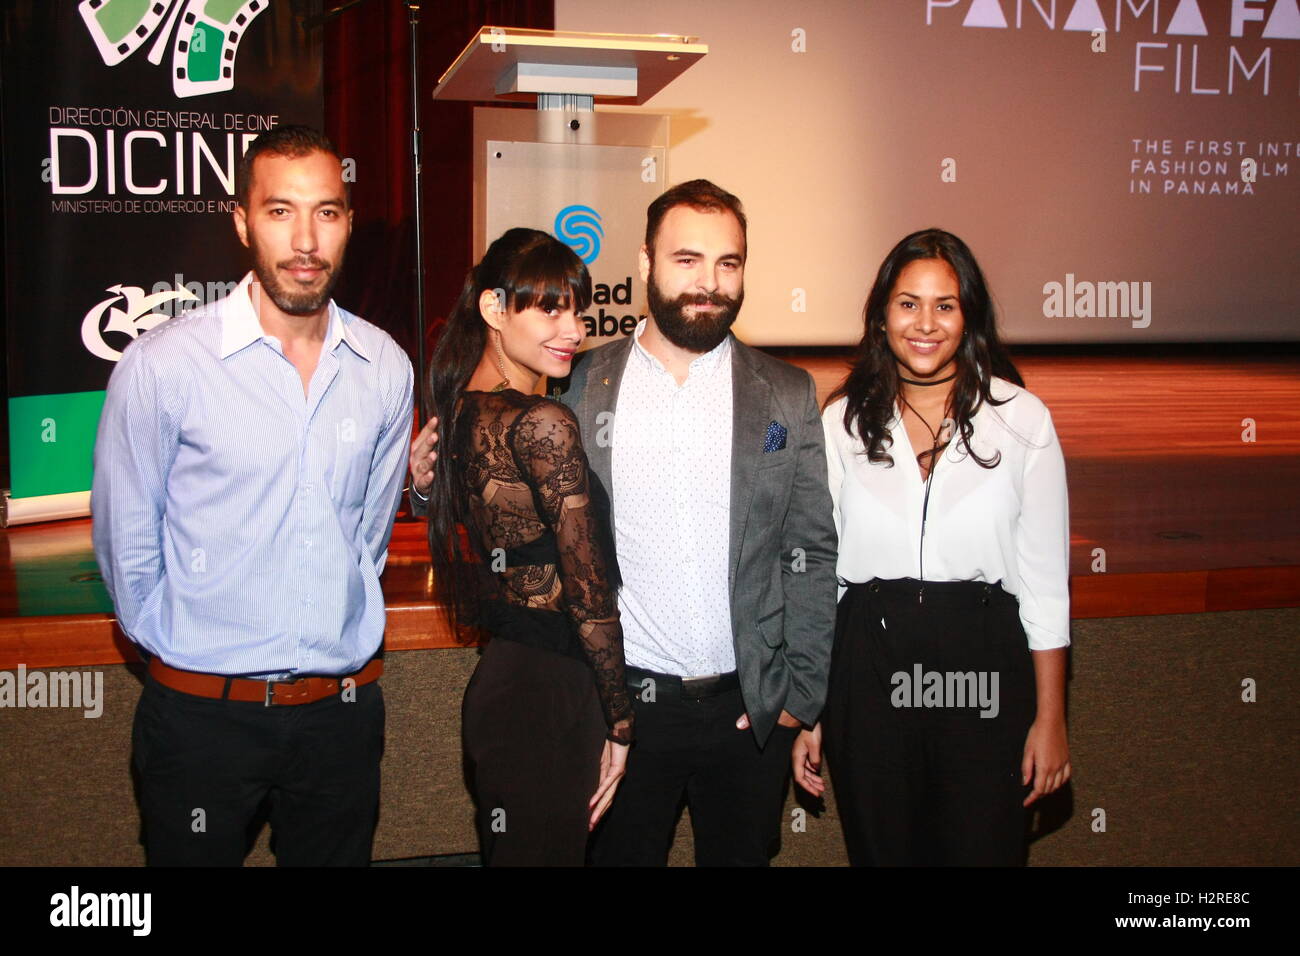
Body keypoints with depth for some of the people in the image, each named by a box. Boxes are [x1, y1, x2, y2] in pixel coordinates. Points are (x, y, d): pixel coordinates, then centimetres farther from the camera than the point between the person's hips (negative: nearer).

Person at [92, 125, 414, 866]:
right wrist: (181, 648, 5)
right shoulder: (165, 364, -12)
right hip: (203, 714, -3)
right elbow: (126, 539, -3)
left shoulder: (385, 367, 0)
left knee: (337, 856, 17)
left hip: (342, 708, 3)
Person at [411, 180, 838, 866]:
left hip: (750, 709, 1)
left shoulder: (788, 396, 1)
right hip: (622, 706, 0)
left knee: (741, 855, 16)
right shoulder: (582, 388, -1)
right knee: (621, 856, 13)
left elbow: (813, 554, 3)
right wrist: (439, 485, -13)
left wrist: (801, 695, -2)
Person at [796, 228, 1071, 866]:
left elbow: (1044, 579, 1)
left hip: (984, 669, -1)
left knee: (982, 849, 4)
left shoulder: (1020, 419, -1)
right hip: (866, 665, 1)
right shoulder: (842, 422, 3)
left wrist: (1050, 717, -1)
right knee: (880, 852, 13)